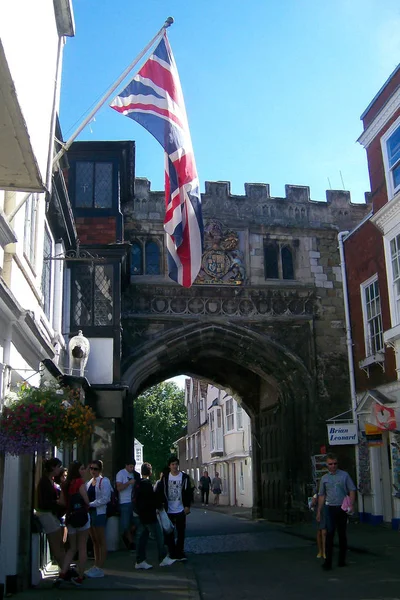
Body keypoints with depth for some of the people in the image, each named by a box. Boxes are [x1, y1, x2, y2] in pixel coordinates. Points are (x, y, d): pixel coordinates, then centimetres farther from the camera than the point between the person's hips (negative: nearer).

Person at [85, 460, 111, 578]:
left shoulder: (104, 481, -7)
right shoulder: (89, 483, 15)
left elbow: (105, 499, -15)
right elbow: (86, 497, 15)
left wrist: (90, 504, -16)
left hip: (99, 513, -8)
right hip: (90, 512, 8)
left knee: (101, 541, -2)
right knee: (94, 541, 13)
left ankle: (99, 568, 1)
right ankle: (96, 566, 20)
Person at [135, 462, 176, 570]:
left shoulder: (139, 483, 10)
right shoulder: (147, 484, -19)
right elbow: (152, 498, -20)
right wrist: (160, 505, -2)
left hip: (143, 514, 10)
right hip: (149, 515, -10)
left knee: (143, 536, 12)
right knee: (159, 535, 0)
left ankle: (140, 561, 14)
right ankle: (163, 559, 7)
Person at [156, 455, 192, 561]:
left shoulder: (184, 477, -1)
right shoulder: (165, 477, 1)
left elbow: (188, 492, 1)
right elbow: (159, 492, 3)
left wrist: (187, 506, -4)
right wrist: (161, 503, -6)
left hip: (180, 510, -1)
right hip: (168, 511, 1)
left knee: (181, 532, 4)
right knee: (169, 533, 6)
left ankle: (179, 553, 14)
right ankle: (172, 553, 15)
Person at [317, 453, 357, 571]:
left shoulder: (344, 475, 3)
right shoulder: (324, 478, 9)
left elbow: (352, 491, 3)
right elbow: (321, 495, 13)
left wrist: (351, 505, -10)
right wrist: (319, 512, 11)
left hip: (342, 508, 0)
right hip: (330, 508, 0)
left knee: (342, 534, 6)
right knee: (330, 533, -10)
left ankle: (342, 560, 16)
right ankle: (328, 561, -10)